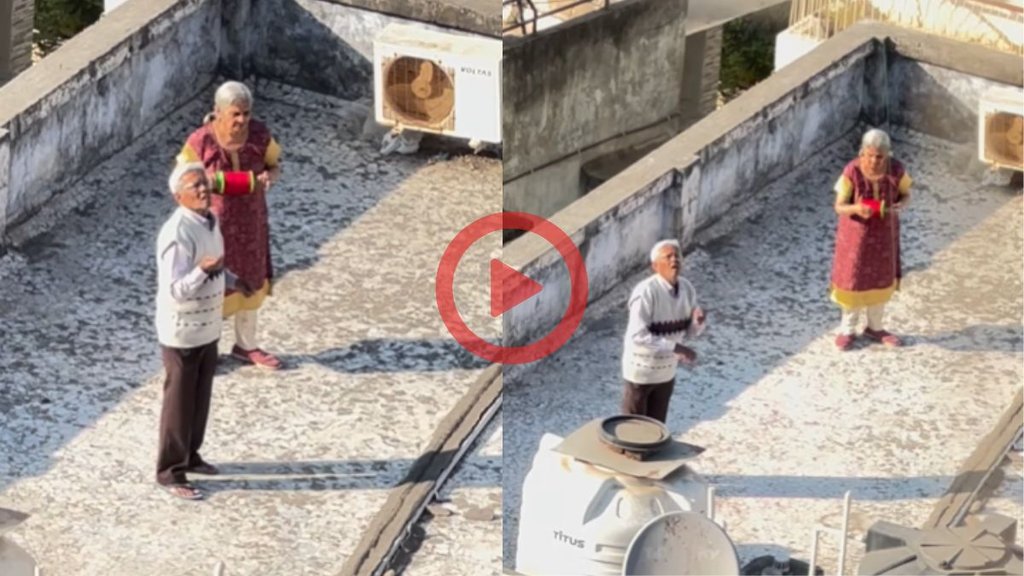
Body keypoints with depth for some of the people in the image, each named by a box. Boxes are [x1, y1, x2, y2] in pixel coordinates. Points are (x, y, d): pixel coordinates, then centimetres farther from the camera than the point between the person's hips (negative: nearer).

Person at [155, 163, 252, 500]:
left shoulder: (208, 220, 2)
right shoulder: (177, 234, -27)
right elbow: (176, 290, -29)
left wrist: (231, 280, 13)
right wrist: (204, 271, -43)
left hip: (207, 327, 9)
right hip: (182, 332, -9)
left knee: (200, 397, 21)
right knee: (179, 403, 4)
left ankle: (190, 456, 39)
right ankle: (170, 472, 18)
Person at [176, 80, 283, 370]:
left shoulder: (259, 135, -13)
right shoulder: (201, 142, -22)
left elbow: (274, 164, 2)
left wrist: (270, 176, -22)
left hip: (250, 221, 4)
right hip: (213, 223, -4)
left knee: (249, 282, 20)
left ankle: (246, 344, 41)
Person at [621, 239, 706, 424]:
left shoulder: (687, 288, -4)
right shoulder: (646, 292, -25)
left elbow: (689, 332, 5)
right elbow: (638, 336, -28)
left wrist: (698, 322, -19)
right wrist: (675, 348, -31)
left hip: (667, 370, 6)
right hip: (642, 370, -6)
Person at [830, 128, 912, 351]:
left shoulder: (896, 170, -18)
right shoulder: (852, 172, -24)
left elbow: (905, 194, -2)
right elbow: (839, 206, -18)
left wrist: (900, 206, -25)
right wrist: (856, 208, -40)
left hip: (884, 231, 3)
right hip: (856, 231, -3)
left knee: (881, 278, 17)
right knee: (853, 279, 10)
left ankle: (875, 327, 38)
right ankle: (848, 329, 31)